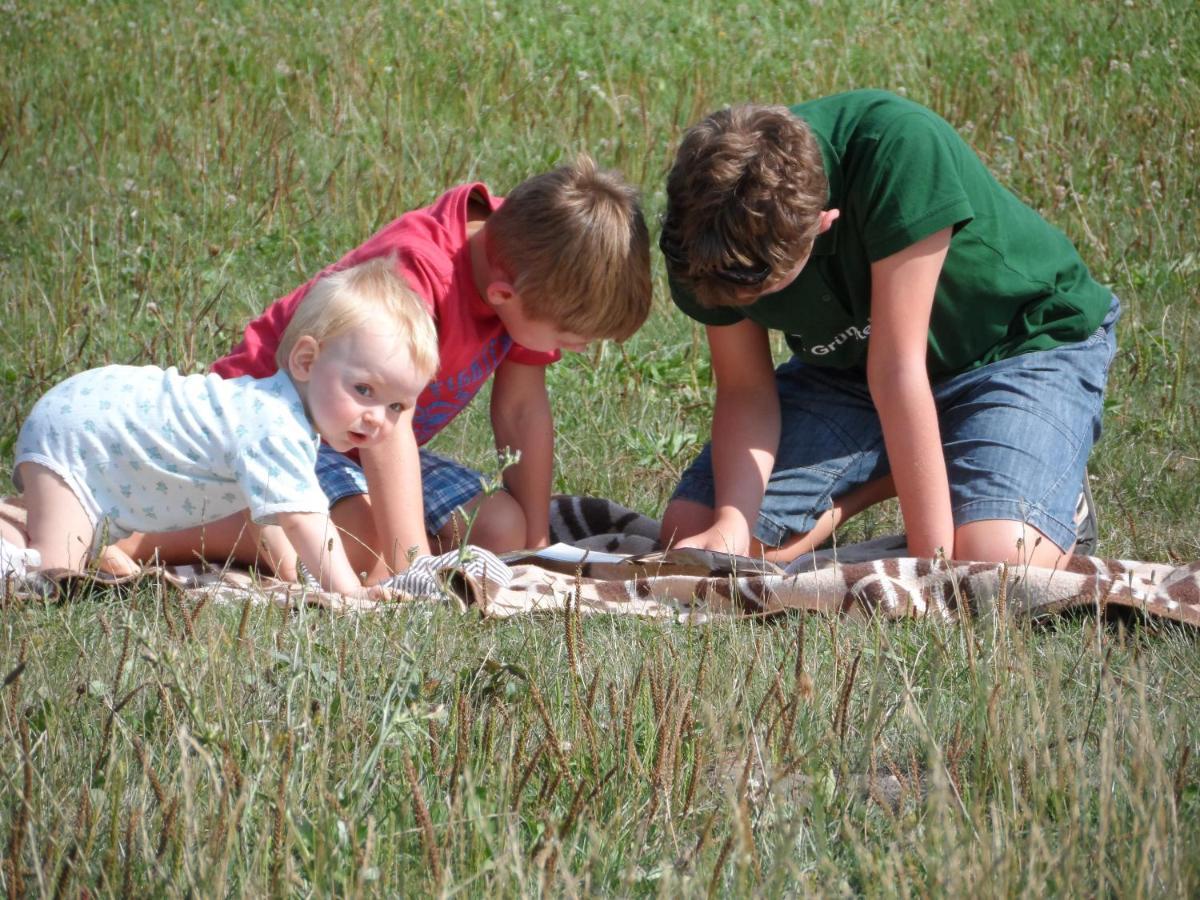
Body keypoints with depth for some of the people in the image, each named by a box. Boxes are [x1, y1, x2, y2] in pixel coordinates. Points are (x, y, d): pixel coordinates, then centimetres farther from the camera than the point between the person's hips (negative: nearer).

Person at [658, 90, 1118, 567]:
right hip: (847, 365, 5)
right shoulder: (707, 228, -20)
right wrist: (730, 528, -30)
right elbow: (745, 391, -12)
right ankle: (882, 477, 10)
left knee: (996, 559, -32)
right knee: (689, 532, -11)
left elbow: (897, 366, -36)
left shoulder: (902, 147, -37)